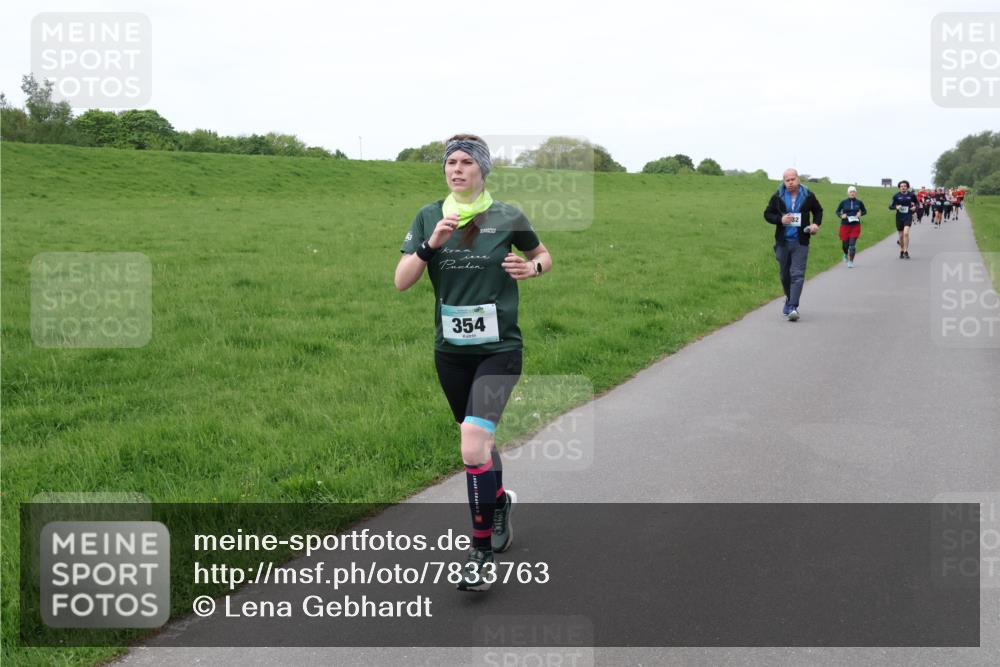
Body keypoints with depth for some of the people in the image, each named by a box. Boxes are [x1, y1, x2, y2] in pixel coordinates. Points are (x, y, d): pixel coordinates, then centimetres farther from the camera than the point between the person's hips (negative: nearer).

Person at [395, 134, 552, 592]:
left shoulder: (507, 218, -4)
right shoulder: (429, 217, 2)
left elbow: (542, 255, 14)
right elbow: (401, 281, -4)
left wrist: (532, 267, -9)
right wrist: (431, 243, -19)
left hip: (498, 349, -4)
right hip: (451, 350, 4)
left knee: (473, 440, -20)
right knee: (479, 441, 18)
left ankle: (481, 551, -7)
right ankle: (499, 503, 48)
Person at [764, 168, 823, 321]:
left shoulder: (808, 196, 0)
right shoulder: (777, 196, 0)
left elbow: (818, 211, 16)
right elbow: (767, 214, 5)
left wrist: (816, 224, -3)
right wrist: (780, 220, -14)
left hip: (800, 242, -2)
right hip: (782, 241, 2)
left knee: (797, 275, -12)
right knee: (785, 274, 12)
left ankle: (792, 308, -18)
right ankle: (790, 299, 35)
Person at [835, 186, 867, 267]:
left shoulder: (859, 202, 2)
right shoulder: (843, 202, -1)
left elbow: (865, 211, 14)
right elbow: (837, 212, 8)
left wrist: (860, 213, -7)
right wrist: (841, 215, -13)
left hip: (855, 226, 0)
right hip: (845, 226, 0)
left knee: (852, 244, -9)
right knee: (845, 244, 6)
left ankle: (851, 261, 4)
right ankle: (846, 254, 42)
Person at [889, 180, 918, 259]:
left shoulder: (911, 195, -1)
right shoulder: (896, 196, -2)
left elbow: (917, 203, 17)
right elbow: (890, 206, 0)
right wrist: (896, 207, -20)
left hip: (908, 216, -1)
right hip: (899, 217, 1)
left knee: (906, 233, -20)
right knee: (901, 235, 9)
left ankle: (906, 252, -15)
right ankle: (901, 251, 30)